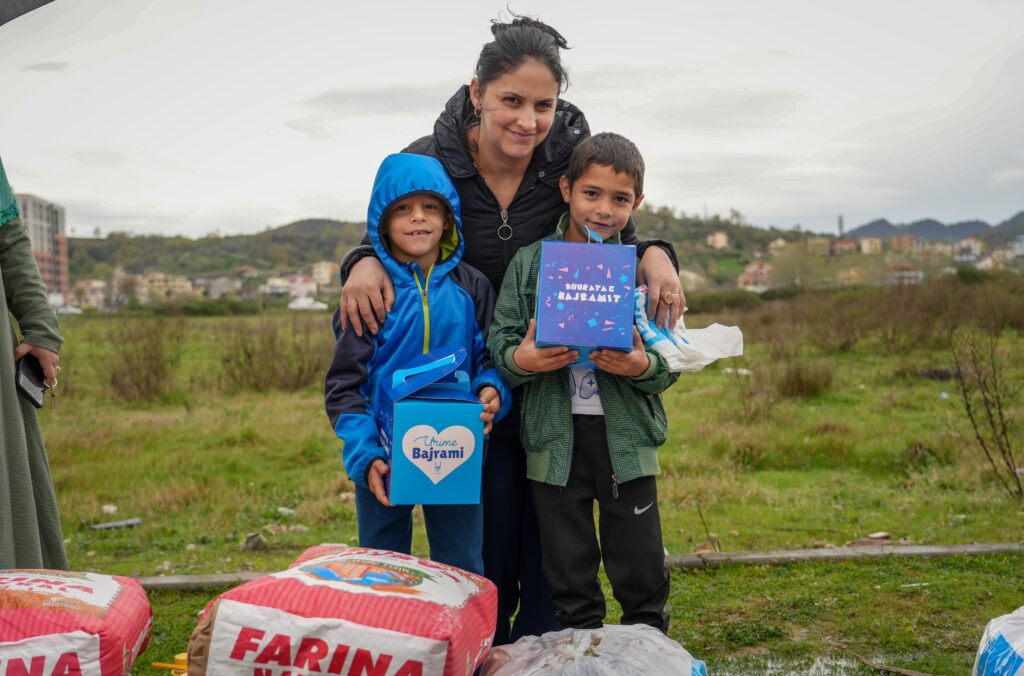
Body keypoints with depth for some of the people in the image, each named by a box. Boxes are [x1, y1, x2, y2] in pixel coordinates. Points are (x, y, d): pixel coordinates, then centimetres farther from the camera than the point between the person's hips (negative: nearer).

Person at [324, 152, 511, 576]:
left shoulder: (470, 287, 2)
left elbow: (490, 359, 9)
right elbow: (344, 385, -5)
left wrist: (491, 392, -15)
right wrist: (365, 457, -17)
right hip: (384, 459, -1)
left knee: (463, 575, 11)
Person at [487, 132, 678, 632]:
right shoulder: (529, 263, 3)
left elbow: (671, 363, 0)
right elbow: (497, 340, 1)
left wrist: (642, 366, -22)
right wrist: (520, 358, -20)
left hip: (626, 436, 0)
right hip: (555, 439, 0)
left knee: (642, 575, 7)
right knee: (570, 578, 12)